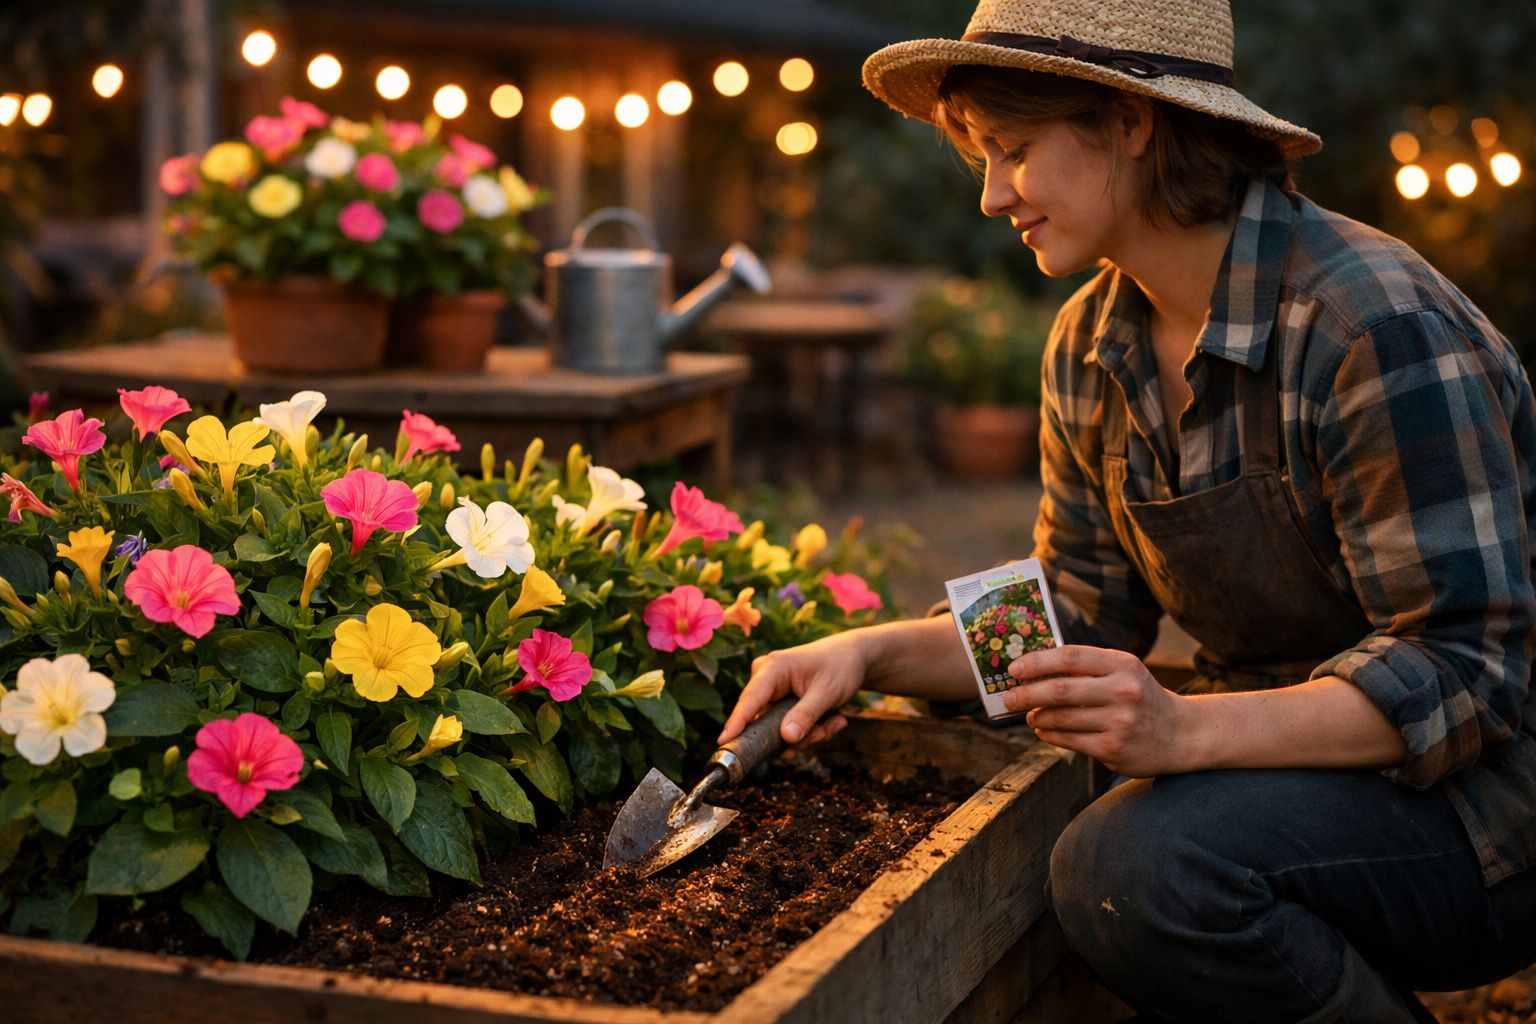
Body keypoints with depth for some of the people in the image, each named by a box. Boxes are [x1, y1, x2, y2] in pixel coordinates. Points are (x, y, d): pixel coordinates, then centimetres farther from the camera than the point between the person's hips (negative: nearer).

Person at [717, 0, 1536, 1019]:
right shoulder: (1092, 345, 3)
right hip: (1296, 773, 8)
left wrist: (1185, 730, -35)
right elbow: (1080, 622, 9)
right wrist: (869, 653, -6)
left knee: (1138, 864, -30)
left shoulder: (1374, 323, -21)